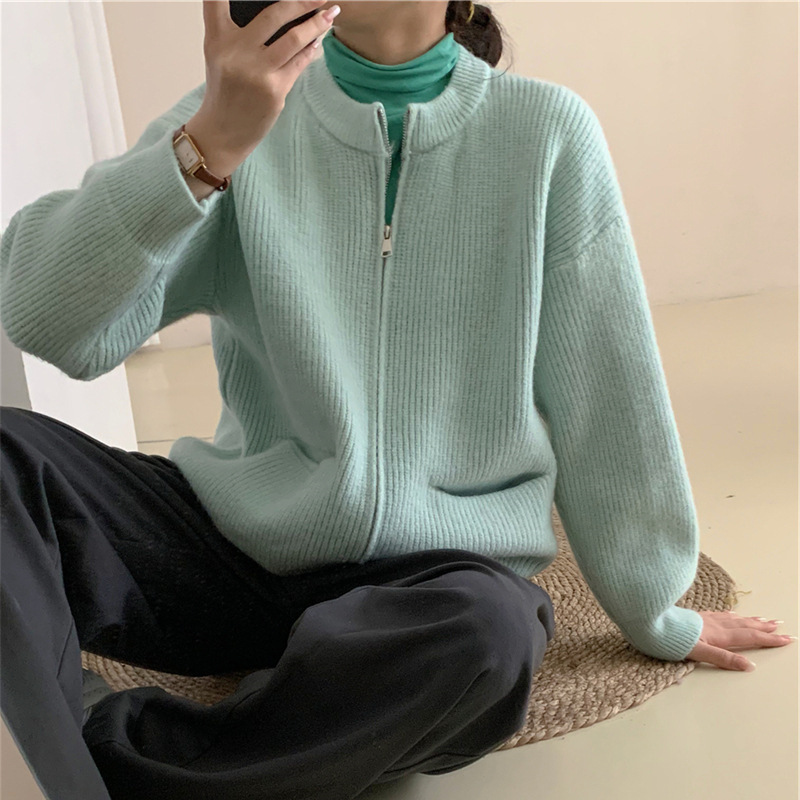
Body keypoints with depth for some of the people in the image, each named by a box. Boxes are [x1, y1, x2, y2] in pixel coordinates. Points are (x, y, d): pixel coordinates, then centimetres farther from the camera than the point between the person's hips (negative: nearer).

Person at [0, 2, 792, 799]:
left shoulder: (547, 131, -2)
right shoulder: (245, 109, 1)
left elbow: (608, 400, 2)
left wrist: (657, 616, 9)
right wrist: (209, 145, -27)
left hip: (436, 569, 0)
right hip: (234, 542, 1)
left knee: (485, 634, -35)